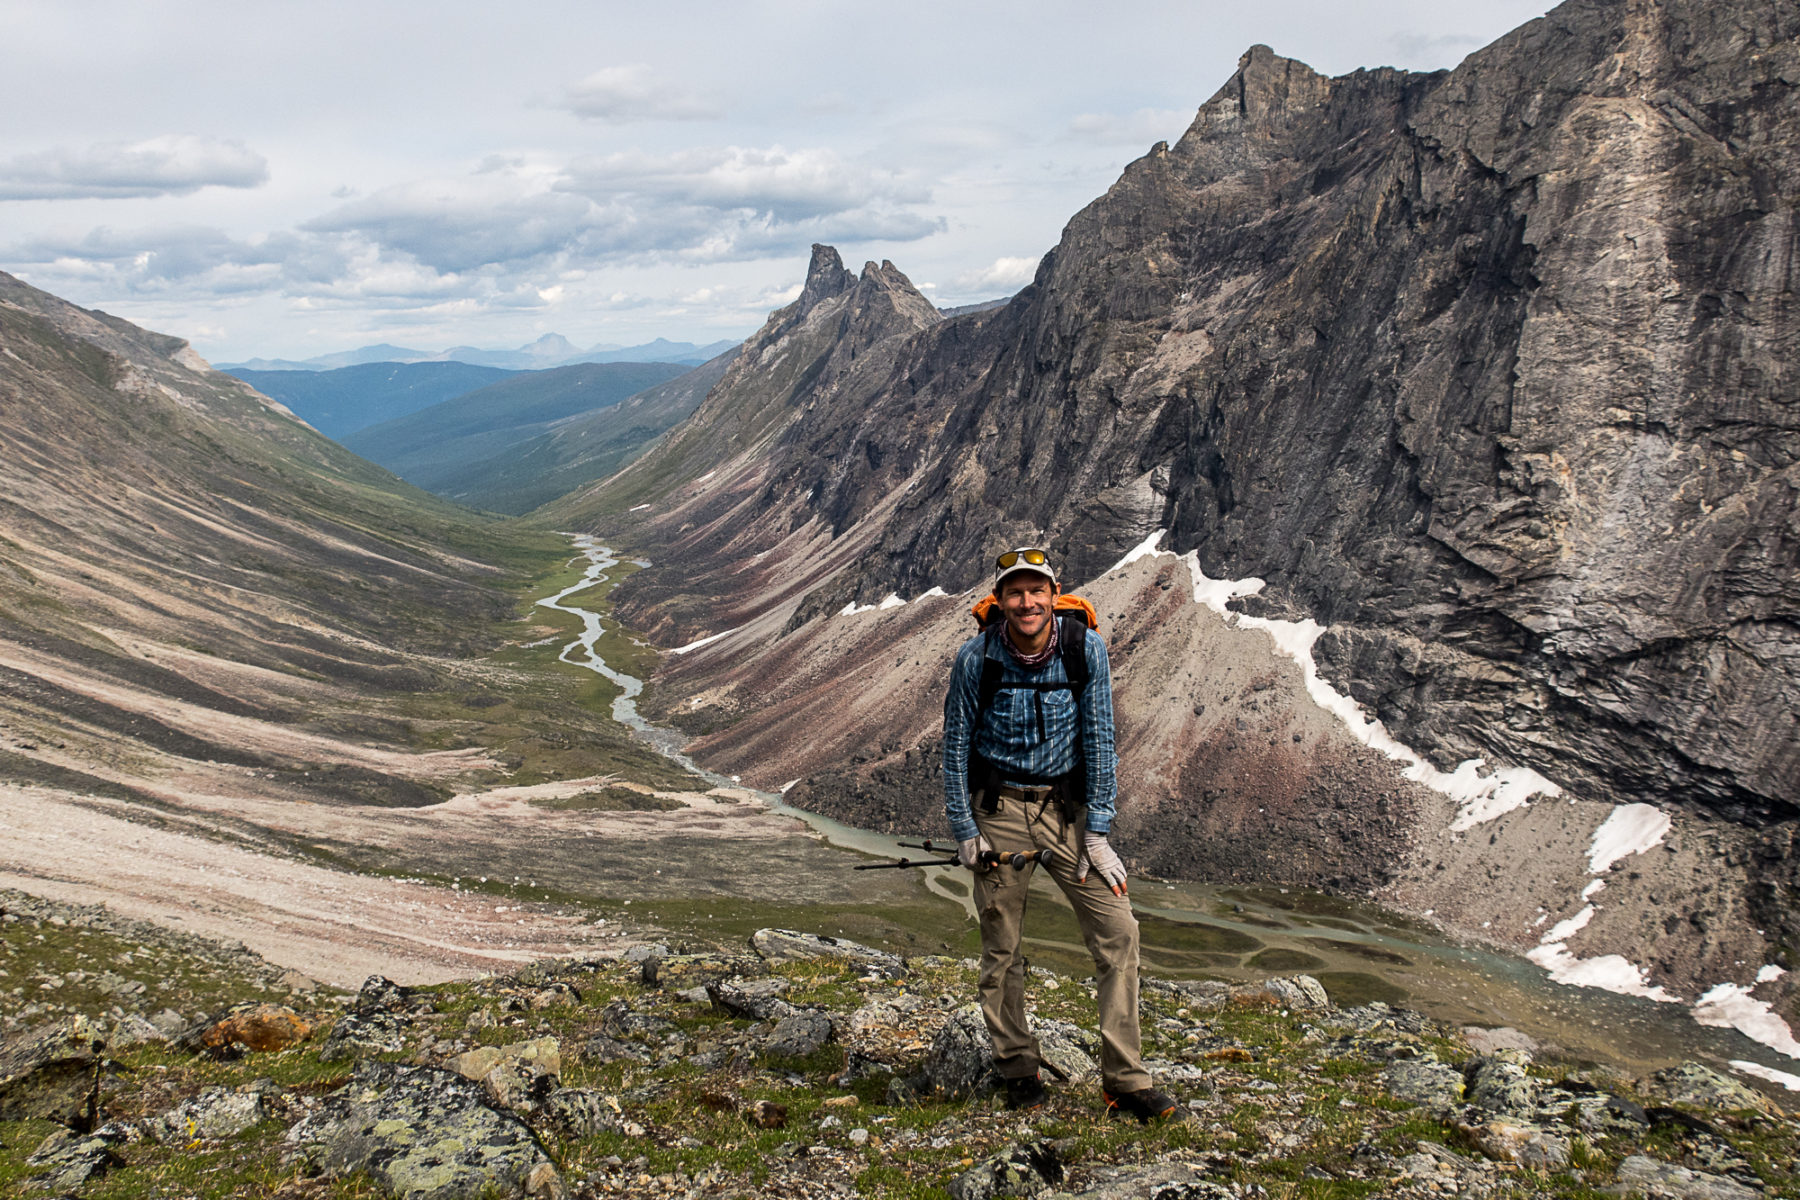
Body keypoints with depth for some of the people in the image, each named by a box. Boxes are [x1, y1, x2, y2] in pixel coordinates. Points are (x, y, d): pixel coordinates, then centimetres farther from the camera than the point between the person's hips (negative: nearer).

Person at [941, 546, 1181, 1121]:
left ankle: (1124, 1080, 2)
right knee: (1001, 948, 5)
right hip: (999, 809, -1)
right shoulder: (976, 658, -11)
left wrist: (1097, 833, -9)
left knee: (1118, 928, -8)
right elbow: (956, 745, -1)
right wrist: (964, 830, -5)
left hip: (1068, 806, 1)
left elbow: (1098, 740, -7)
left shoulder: (1086, 649, -10)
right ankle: (1017, 1069, 25)